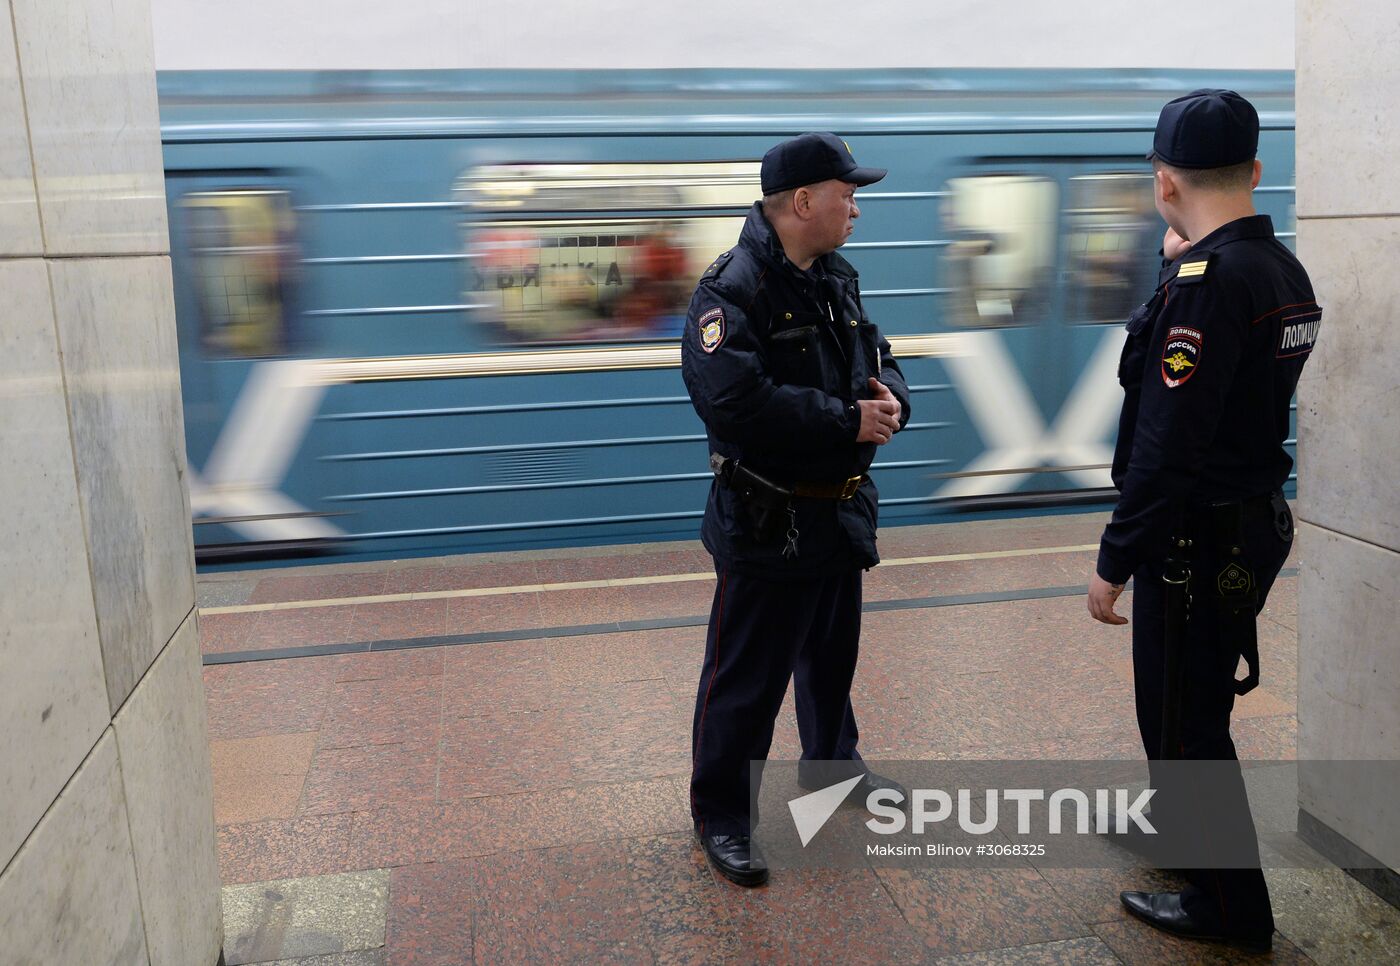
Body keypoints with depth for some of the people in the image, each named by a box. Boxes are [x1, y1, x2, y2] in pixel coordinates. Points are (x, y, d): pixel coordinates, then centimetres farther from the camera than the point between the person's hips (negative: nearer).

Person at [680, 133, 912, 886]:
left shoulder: (837, 280, 9)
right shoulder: (732, 290, -20)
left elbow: (878, 362, 16)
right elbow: (736, 401, -32)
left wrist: (890, 399, -9)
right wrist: (849, 421, -25)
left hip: (841, 512, 9)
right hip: (766, 522, -9)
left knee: (832, 654, 24)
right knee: (746, 676, 2)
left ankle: (829, 766, 46)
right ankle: (719, 812, 20)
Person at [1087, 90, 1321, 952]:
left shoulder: (1207, 280, -22)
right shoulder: (1284, 270, 6)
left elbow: (1165, 445, -26)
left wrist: (1113, 564, -20)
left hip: (1197, 541, -9)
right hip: (1254, 525, 9)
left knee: (1187, 719, 6)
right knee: (1189, 701, 25)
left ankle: (1230, 906, 22)